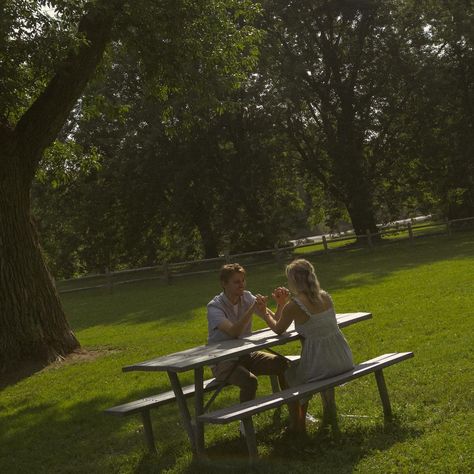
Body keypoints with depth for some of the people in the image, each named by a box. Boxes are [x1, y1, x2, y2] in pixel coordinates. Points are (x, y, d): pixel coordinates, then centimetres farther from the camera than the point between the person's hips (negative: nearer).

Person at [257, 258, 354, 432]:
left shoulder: (293, 306, -13)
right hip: (343, 359, 6)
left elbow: (278, 329, 6)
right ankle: (329, 411, 49)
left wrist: (264, 312, 20)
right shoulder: (325, 297, 5)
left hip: (321, 363, -5)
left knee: (289, 375, 26)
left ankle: (297, 425, 33)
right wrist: (282, 304, 19)